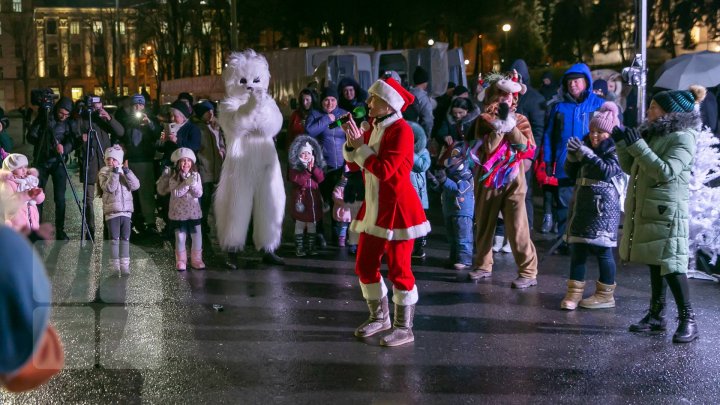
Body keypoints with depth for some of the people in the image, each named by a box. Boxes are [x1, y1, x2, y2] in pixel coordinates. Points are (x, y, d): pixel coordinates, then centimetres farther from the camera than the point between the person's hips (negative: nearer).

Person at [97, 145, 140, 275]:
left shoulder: (125, 172, 9)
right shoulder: (104, 173, 0)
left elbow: (135, 185, -7)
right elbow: (109, 188, -18)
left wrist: (126, 171, -15)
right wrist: (114, 172, -23)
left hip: (126, 210, 3)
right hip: (112, 211, -3)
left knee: (125, 239, 7)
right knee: (114, 239, -2)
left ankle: (124, 265, 13)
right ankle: (115, 266, 5)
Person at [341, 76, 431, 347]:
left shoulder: (400, 130, -15)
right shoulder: (373, 128, 11)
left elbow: (384, 169, -24)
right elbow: (354, 165, 12)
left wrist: (359, 144, -16)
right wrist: (352, 141, -5)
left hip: (397, 209, -9)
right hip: (373, 208, 9)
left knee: (398, 269, -1)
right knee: (365, 266, 13)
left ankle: (404, 328, 11)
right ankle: (379, 317, 30)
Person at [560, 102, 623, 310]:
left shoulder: (615, 150, -4)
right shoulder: (587, 145, 15)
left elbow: (608, 171, -20)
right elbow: (571, 173, 15)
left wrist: (586, 154, -21)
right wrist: (572, 156, -4)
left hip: (603, 206, -7)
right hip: (582, 204, 7)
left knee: (602, 249, -2)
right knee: (577, 248, 5)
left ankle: (605, 294, 9)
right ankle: (574, 291, 10)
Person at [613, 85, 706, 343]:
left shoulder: (682, 138, -10)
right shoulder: (654, 134, 17)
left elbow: (666, 172, -23)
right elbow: (631, 168, 21)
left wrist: (638, 146, -22)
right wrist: (622, 144, 7)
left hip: (667, 212, -9)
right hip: (646, 211, 9)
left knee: (670, 264, -9)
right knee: (654, 263, 12)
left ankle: (688, 320, -3)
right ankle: (657, 315, 19)